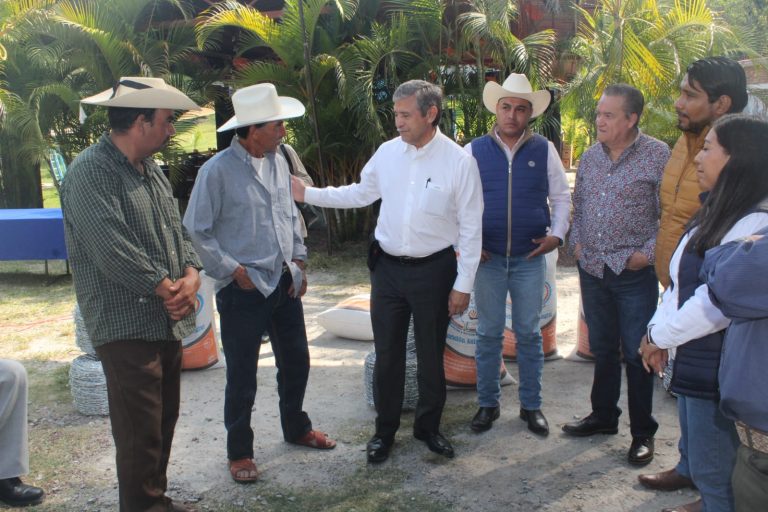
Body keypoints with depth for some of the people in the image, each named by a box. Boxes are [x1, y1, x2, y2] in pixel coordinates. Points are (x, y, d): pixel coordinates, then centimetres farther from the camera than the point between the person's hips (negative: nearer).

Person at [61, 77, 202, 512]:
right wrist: (167, 289, -14)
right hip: (127, 325, -9)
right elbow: (113, 250, -23)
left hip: (168, 321, 9)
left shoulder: (152, 171, 14)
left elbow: (177, 230, 15)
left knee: (165, 420, 18)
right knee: (141, 432, -2)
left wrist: (191, 275, -4)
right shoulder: (92, 173, -15)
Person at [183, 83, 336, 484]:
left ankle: (296, 428, 41)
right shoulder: (218, 171, -15)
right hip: (244, 288, -6)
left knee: (296, 362, 19)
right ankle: (239, 451, 25)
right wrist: (233, 270, -13)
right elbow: (197, 231, -11)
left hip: (285, 283, 7)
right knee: (242, 375, 6)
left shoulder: (278, 162, 6)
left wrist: (298, 260, 8)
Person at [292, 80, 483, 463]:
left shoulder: (459, 161, -11)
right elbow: (361, 193, 14)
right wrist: (307, 194, 8)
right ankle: (385, 429, 30)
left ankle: (428, 426, 33)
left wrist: (463, 285, -8)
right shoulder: (387, 152, -1)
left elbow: (470, 228, -8)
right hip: (388, 268, 3)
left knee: (430, 355, 12)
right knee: (387, 353, 11)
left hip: (433, 270, -3)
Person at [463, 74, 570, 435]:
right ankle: (487, 404, 21)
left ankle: (531, 406, 22)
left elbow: (562, 197, 10)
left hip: (530, 258, 1)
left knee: (529, 334, 9)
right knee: (488, 334, 7)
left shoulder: (544, 151, 3)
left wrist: (557, 234, -2)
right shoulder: (474, 151, 0)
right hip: (487, 257, 0)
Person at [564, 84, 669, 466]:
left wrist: (649, 252, -14)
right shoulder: (590, 156, 7)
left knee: (636, 354, 3)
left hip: (634, 273, -5)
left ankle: (642, 433, 18)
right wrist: (576, 241, 7)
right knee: (602, 348, 17)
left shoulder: (657, 155, -10)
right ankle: (603, 415, 33)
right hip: (592, 269, 5)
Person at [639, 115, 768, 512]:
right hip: (691, 361, 10)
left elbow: (716, 304, -25)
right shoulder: (715, 215, 11)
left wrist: (659, 336, -13)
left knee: (712, 471, 6)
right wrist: (658, 330, 4)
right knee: (694, 460, 23)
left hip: (717, 371, -10)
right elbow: (679, 284, 14)